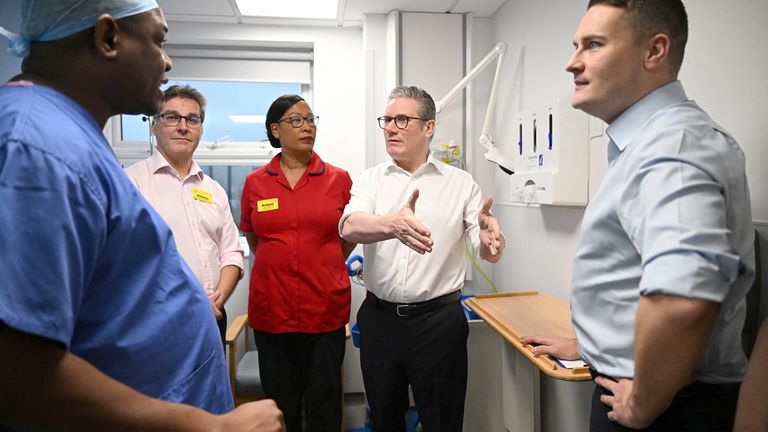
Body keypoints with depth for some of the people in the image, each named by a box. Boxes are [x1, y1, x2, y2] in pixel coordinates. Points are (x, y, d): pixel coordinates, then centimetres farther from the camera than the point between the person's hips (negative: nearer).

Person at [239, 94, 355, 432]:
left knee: (324, 405, 11)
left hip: (326, 308, -1)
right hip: (271, 307, 1)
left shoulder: (339, 179, 0)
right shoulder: (255, 182, 3)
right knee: (280, 405, 14)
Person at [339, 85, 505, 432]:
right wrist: (393, 224, -38)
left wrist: (491, 240, -29)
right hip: (379, 318, 2)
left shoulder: (460, 183, 0)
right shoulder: (370, 180, 3)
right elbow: (349, 227, -17)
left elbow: (488, 252, -5)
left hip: (439, 321, -2)